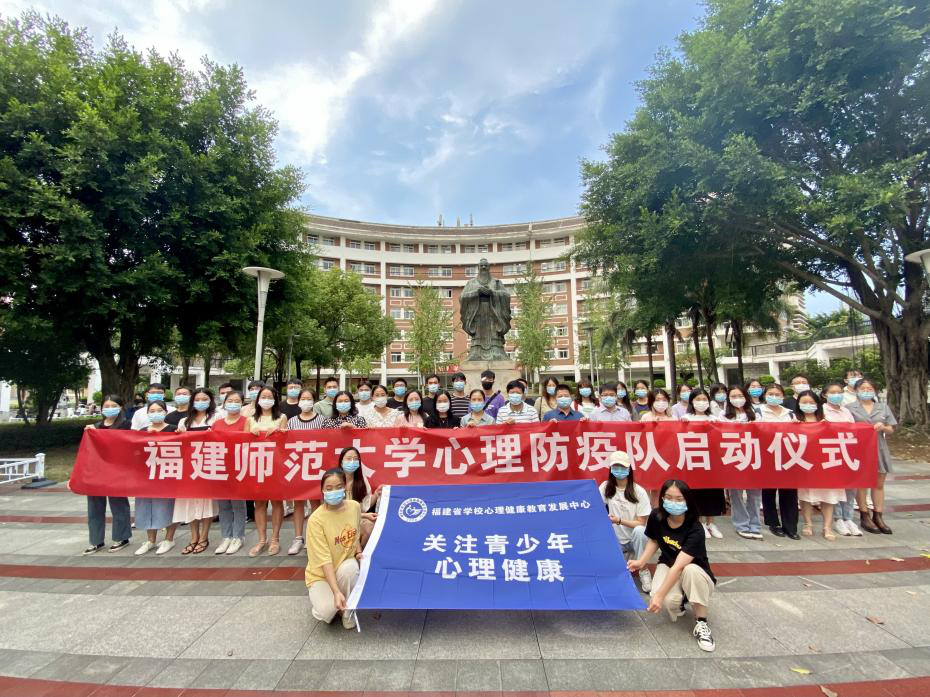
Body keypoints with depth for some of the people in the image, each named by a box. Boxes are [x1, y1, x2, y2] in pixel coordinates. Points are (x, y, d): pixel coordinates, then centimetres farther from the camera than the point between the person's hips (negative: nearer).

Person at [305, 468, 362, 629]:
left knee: (350, 568, -33)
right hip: (321, 575, -2)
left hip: (345, 567, 3)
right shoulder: (316, 519, -24)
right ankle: (318, 598, 10)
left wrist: (359, 552, -10)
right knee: (327, 612, -29)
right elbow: (324, 560, -26)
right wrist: (336, 592, -33)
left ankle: (348, 611, -5)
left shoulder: (354, 507, -10)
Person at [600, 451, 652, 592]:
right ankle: (625, 555, 12)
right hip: (616, 539, 2)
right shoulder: (605, 487, -6)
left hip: (634, 539, -2)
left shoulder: (639, 492, -14)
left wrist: (619, 521, -26)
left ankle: (643, 571, -15)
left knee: (639, 531, -36)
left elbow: (641, 523, -13)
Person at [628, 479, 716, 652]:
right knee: (668, 601, -30)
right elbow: (653, 541, 4)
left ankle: (701, 623, -18)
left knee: (692, 571, -40)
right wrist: (641, 562, -10)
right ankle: (678, 601, 9)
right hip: (667, 565, 3)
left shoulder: (695, 530, -31)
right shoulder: (656, 516, -17)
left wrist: (659, 595, -40)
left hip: (693, 569, -2)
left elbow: (679, 566, -37)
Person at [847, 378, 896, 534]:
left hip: (879, 449, 3)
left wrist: (883, 427, -12)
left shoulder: (883, 407, 9)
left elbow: (891, 430, 8)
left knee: (879, 484, 8)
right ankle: (864, 518, 12)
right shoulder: (850, 408, 0)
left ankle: (878, 517, 17)